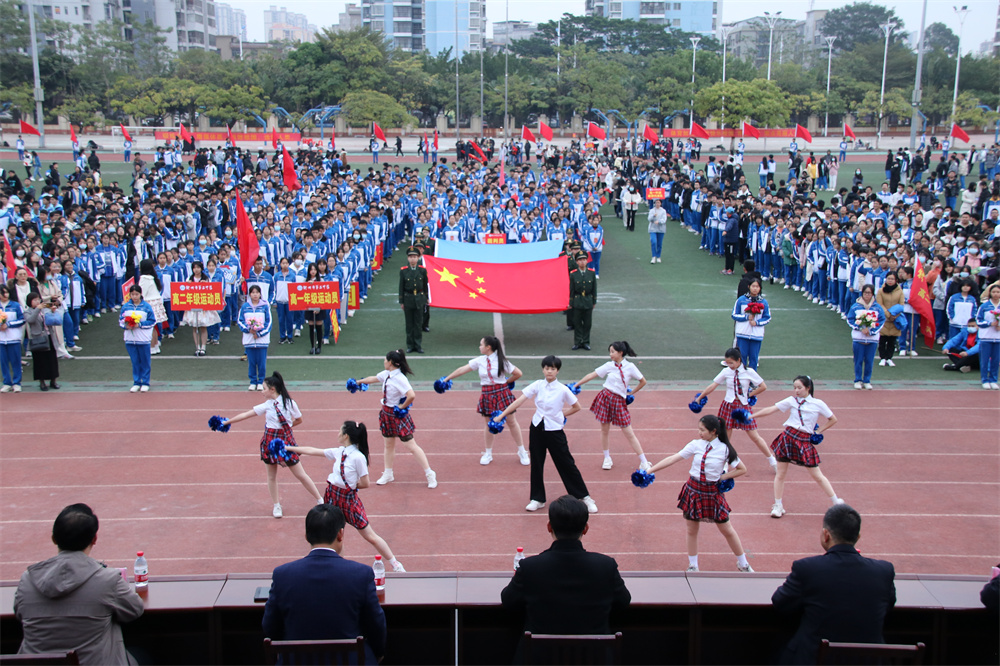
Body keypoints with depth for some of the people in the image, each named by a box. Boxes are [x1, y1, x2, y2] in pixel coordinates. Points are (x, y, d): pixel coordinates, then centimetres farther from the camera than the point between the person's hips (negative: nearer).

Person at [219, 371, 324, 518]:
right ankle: (276, 506, 28)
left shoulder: (289, 402, -9)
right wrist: (227, 422, 7)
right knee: (271, 476, 11)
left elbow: (299, 420, 3)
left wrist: (285, 427, 0)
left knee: (300, 474, 0)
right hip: (270, 440, 3)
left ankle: (320, 501, 10)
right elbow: (245, 415, 5)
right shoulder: (267, 405, 0)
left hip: (286, 440, -3)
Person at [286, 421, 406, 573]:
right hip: (333, 496, 6)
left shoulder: (358, 457, -20)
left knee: (370, 536, 0)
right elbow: (313, 451, 13)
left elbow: (365, 483, -16)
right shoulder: (338, 452, 1)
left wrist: (349, 484, -5)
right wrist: (289, 448, 19)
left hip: (349, 499, -6)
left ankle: (396, 565, 12)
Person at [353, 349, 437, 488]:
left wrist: (402, 406, -21)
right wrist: (358, 382, 38)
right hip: (387, 413, 8)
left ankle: (430, 474, 7)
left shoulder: (399, 379, -26)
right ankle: (388, 474, 34)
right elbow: (374, 378, 23)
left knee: (410, 446, -3)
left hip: (398, 415, -8)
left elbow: (412, 396, -38)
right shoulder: (386, 374, 1)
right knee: (388, 445, 19)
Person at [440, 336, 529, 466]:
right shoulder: (480, 361, 1)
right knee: (489, 424, 11)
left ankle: (522, 452, 16)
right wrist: (447, 378, 8)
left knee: (511, 422, 3)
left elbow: (518, 374, -3)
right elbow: (462, 369, 6)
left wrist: (506, 382, 2)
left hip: (501, 393, -3)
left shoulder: (501, 361, -9)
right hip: (487, 394, 3)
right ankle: (488, 453, 26)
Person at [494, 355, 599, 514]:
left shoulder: (562, 390, -9)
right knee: (536, 464, 10)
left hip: (555, 431, -3)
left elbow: (576, 407, 4)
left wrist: (560, 414, 0)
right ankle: (537, 499, 24)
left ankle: (585, 497, 13)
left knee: (566, 464, 2)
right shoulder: (537, 385, -3)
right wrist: (500, 416, -10)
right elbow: (519, 401, -7)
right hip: (537, 429, 3)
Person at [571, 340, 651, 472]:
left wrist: (631, 393, 5)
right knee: (604, 430, 9)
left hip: (619, 402, -2)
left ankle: (644, 463, 7)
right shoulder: (609, 365, 2)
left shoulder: (630, 367, -5)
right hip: (605, 398, 2)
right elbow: (592, 375, 5)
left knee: (629, 434, -1)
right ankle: (607, 458, 28)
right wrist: (576, 385, 4)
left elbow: (643, 381, 5)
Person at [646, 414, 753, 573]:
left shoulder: (724, 449, -11)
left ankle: (743, 564, 29)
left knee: (727, 530, 9)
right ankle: (693, 567, 27)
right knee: (692, 530, 10)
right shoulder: (696, 445, -6)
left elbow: (742, 469, -2)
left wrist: (722, 477, -11)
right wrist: (650, 470, -12)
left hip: (713, 492, -2)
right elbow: (672, 459, -8)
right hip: (694, 490, 2)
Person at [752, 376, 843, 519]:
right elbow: (771, 409, -2)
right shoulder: (791, 401, 3)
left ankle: (837, 502, 17)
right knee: (780, 474, 5)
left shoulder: (818, 404, -1)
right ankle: (778, 506, 18)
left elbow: (833, 420, 10)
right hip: (787, 437, 2)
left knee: (817, 475, 2)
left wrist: (818, 431, 2)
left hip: (805, 441, -2)